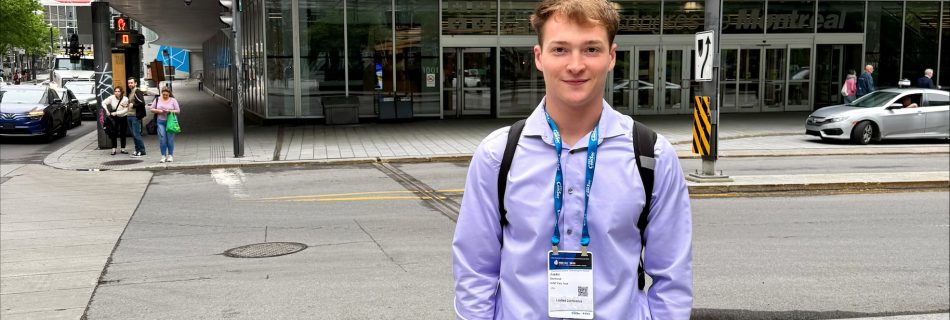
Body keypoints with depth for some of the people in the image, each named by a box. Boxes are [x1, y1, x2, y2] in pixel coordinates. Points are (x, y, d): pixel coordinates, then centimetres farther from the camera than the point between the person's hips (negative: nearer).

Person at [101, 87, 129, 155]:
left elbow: (126, 110, -16)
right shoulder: (112, 98, -10)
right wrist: (107, 111, -10)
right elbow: (104, 103, -1)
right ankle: (113, 149, 5)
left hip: (123, 118, 0)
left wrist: (116, 113, -21)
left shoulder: (125, 99, -14)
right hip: (114, 118, 0)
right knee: (114, 134, 0)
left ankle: (123, 149, 16)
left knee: (123, 134, 6)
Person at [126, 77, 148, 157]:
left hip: (136, 116, -10)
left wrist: (133, 105, -15)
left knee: (136, 134, -9)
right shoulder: (130, 93, 19)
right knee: (134, 134, 11)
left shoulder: (137, 92, -11)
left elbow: (142, 103, -21)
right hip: (129, 116, 10)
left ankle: (142, 151, -3)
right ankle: (138, 150, 17)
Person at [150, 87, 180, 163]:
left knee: (170, 139, -1)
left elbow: (178, 111, 0)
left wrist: (169, 111, -15)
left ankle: (170, 155, 8)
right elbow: (151, 109, 9)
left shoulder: (173, 100, 3)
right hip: (161, 122, 1)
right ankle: (163, 156, 1)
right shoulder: (157, 100, 8)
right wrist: (158, 111, -9)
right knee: (162, 139, -4)